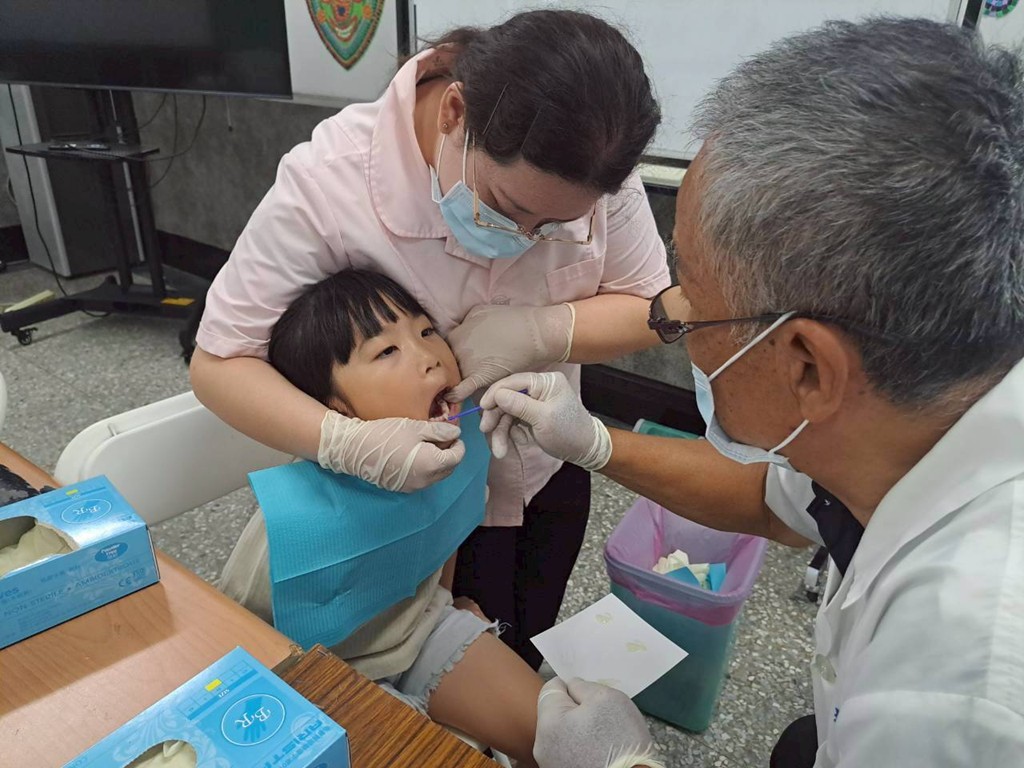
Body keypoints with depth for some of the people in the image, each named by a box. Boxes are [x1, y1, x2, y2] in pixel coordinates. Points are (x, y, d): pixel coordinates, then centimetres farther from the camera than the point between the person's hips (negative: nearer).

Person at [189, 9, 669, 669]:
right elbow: (219, 364, -23)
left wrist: (538, 332, -31)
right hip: (407, 498, -3)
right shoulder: (329, 180, -30)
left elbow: (649, 309, -11)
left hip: (545, 472, 4)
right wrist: (347, 442, -41)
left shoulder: (589, 164, -22)